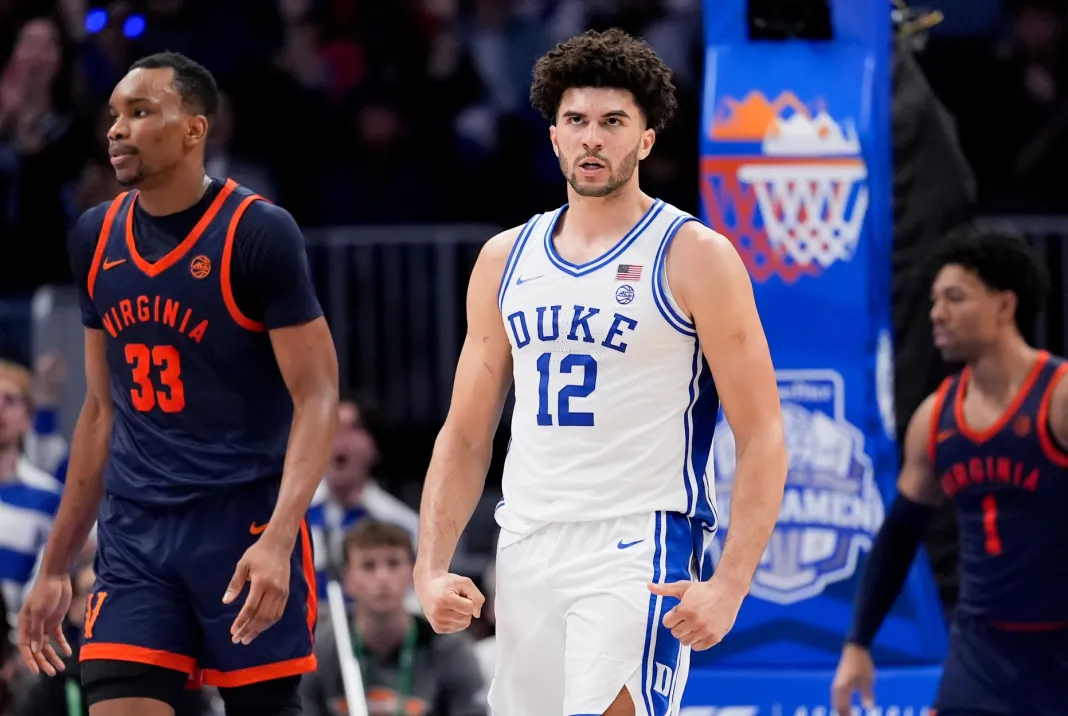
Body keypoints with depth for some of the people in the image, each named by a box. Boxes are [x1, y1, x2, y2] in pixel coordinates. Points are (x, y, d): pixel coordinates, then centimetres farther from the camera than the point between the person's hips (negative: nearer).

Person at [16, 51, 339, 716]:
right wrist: (56, 567, 17)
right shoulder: (97, 237, 10)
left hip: (245, 524, -5)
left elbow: (316, 398, -11)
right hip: (135, 535, 5)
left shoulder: (259, 233, -9)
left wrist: (277, 540, -25)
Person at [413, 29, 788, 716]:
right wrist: (431, 569, 4)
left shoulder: (694, 257, -4)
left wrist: (730, 585, -17)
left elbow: (764, 439, -6)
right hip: (526, 551, 6)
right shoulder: (506, 258, 12)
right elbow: (466, 435, 16)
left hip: (639, 550, -6)